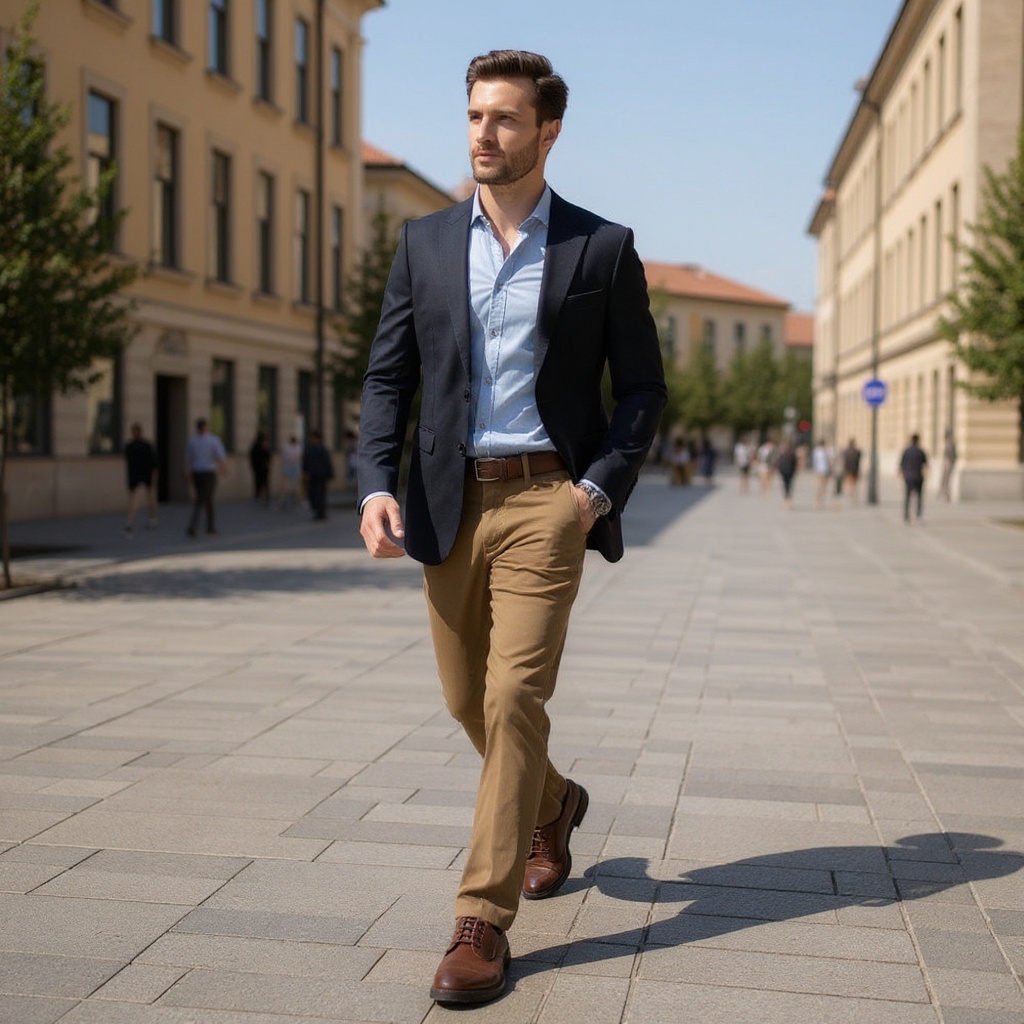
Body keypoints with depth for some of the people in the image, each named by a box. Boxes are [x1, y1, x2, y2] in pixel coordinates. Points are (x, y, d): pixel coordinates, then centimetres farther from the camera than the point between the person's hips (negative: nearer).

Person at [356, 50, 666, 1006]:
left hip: (546, 498, -4)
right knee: (468, 700, 14)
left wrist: (602, 486, -9)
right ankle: (551, 804, 44)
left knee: (514, 696, -12)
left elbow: (642, 386, 5)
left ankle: (482, 920, -5)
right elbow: (387, 375, 8)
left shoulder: (603, 248, 2)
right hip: (450, 500, 4)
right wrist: (376, 484, -7)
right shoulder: (425, 241, 9)